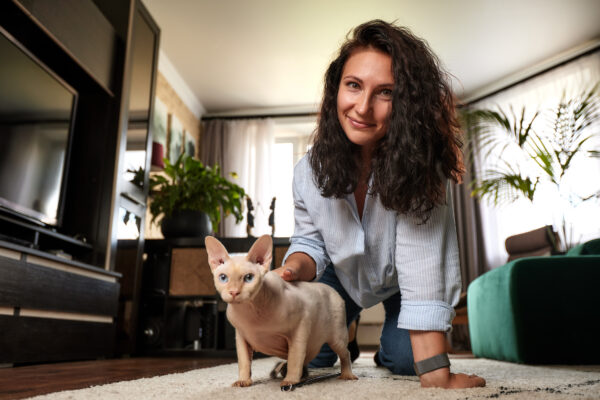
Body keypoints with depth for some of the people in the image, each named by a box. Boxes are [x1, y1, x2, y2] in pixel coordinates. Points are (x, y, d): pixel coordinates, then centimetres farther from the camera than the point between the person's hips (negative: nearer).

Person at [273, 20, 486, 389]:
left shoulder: (419, 164, -35)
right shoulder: (310, 169, -24)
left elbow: (422, 263, -41)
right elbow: (309, 240, -12)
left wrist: (436, 376, -44)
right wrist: (294, 268, -37)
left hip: (399, 282, -1)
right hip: (342, 276, 2)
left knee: (405, 358, -12)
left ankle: (387, 352, 27)